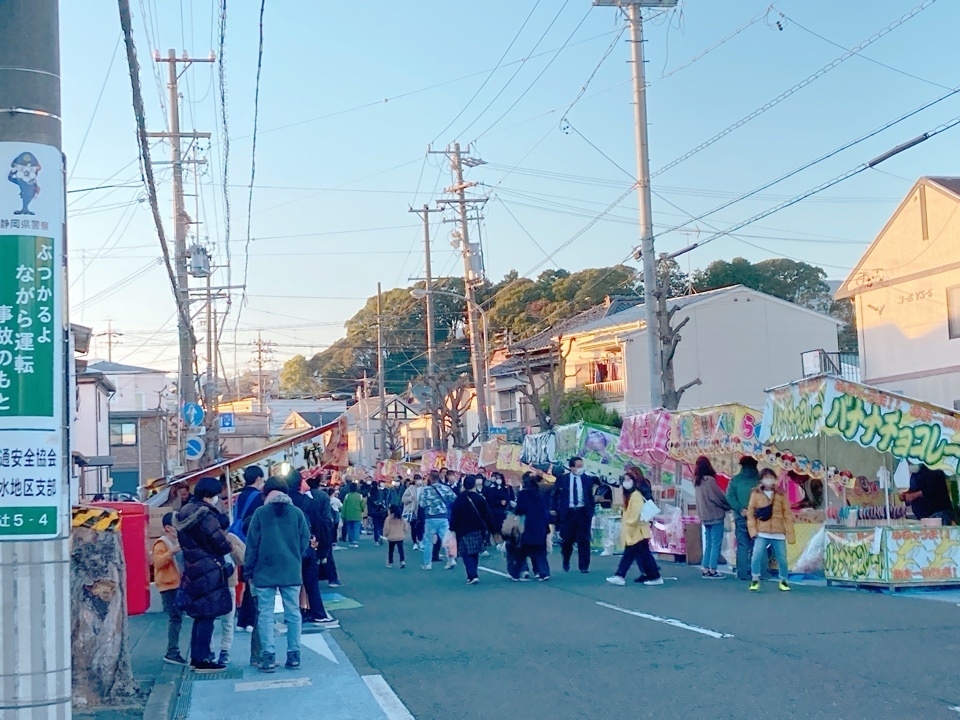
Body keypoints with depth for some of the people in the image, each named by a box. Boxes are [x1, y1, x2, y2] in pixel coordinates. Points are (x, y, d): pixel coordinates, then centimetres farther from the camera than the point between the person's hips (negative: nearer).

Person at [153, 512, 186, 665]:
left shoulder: (177, 543, 18)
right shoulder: (162, 543, -9)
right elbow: (157, 562, -23)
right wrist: (171, 552, -32)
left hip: (178, 585, 9)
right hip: (168, 586, -9)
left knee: (177, 618, 10)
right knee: (175, 618, -12)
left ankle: (173, 652, 16)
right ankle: (172, 653, -9)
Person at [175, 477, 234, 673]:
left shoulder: (185, 511, 11)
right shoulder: (205, 514, -17)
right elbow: (220, 543, -16)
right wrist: (230, 546, 5)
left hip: (192, 571, 9)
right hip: (209, 571, -9)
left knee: (200, 616, 17)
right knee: (207, 617, -4)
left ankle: (195, 657, 21)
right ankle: (202, 660, -3)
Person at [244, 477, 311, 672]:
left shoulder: (260, 513, -4)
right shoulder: (296, 513, 0)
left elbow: (252, 543, -2)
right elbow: (305, 540, 3)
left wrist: (249, 568, 8)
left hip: (265, 572, -2)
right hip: (291, 571, 2)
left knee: (266, 614, 2)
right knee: (293, 613, 8)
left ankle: (268, 657, -4)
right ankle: (294, 655, 9)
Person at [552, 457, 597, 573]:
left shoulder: (588, 479, 4)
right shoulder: (562, 479, 2)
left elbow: (590, 497, 9)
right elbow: (555, 495, 11)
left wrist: (591, 512, 5)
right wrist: (555, 509, 3)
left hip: (583, 512, 0)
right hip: (567, 512, 0)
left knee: (584, 540, 0)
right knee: (567, 539, 4)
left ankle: (584, 566, 7)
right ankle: (566, 562, 30)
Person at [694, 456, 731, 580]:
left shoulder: (697, 481, 8)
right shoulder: (709, 480, -16)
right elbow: (720, 496, -11)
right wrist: (729, 505, 5)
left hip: (705, 517, 7)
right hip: (715, 516, -7)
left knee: (708, 544, 12)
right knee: (716, 544, -2)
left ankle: (705, 570, 11)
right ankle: (712, 571, -2)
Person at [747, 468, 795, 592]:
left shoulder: (781, 495, 4)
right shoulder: (756, 494, 2)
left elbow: (787, 515, 4)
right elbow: (750, 513, 1)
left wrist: (790, 534, 0)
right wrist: (753, 530, -8)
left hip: (778, 533, 1)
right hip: (762, 533, -1)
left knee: (782, 559, 7)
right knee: (756, 556, -14)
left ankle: (783, 581, 27)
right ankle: (755, 580, 2)